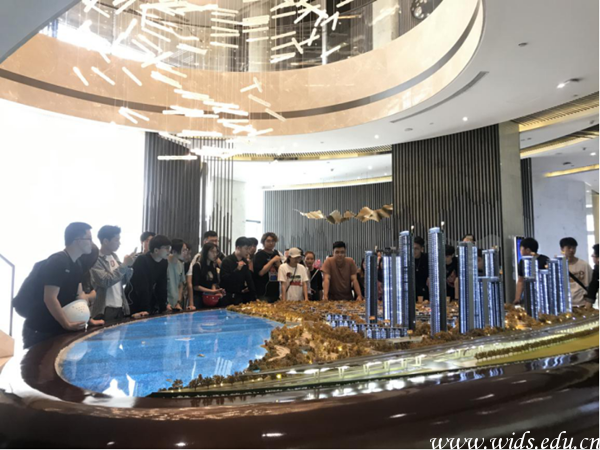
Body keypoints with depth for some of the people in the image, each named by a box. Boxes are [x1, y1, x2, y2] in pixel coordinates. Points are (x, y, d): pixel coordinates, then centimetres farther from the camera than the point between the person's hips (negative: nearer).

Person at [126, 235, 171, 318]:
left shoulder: (164, 263, -2)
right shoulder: (142, 261, -24)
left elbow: (161, 286, 4)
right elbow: (142, 288, -27)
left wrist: (164, 305, 1)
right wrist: (145, 309, -29)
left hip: (150, 301, 7)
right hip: (134, 303, -7)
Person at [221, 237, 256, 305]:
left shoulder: (245, 262, 7)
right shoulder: (227, 261, -12)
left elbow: (249, 279, 10)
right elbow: (224, 280, -19)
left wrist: (254, 297, 4)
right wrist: (237, 269, -27)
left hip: (242, 296, 6)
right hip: (229, 297, -6)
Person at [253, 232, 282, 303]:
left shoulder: (276, 254, 12)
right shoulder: (259, 254, -6)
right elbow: (261, 272, -17)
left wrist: (278, 263, -7)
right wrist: (272, 261, -15)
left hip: (275, 291, 7)